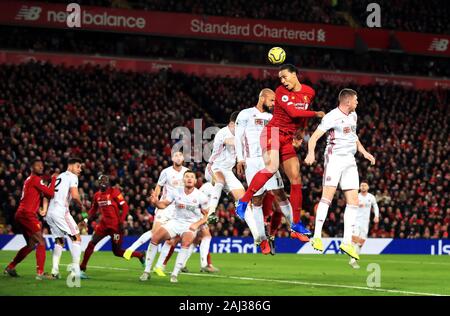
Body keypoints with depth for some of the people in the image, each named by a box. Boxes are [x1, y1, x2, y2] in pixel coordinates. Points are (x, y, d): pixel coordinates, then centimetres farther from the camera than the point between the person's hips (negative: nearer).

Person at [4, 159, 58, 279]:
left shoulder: (29, 180, 22)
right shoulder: (35, 179, -7)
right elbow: (50, 193, -14)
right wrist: (54, 179, -4)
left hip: (20, 214, 10)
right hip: (27, 214, -10)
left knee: (31, 245, 19)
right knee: (41, 242, -10)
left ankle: (10, 267, 23)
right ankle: (40, 273, -17)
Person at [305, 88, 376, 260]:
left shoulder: (353, 115, 15)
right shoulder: (332, 117, -11)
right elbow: (314, 137, -18)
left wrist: (364, 152, 26)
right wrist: (311, 153, -35)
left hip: (350, 161, 8)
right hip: (334, 158, -7)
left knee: (353, 200, 1)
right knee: (328, 194, -19)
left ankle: (347, 242, 3)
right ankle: (317, 237, -19)